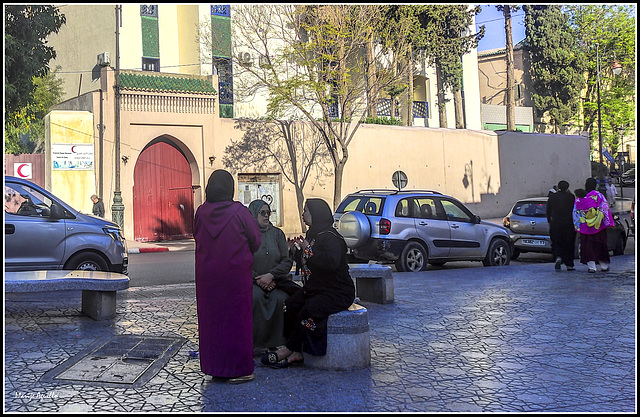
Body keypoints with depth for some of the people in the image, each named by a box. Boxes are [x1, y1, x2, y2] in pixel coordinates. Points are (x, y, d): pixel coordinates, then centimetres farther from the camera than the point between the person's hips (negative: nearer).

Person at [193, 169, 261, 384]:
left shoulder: (201, 212, -3)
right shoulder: (239, 211, -12)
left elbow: (196, 237, 9)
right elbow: (255, 240, -4)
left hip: (207, 275, 3)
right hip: (236, 274, -3)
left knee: (210, 318, 12)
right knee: (235, 318, 5)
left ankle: (214, 367, 21)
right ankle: (239, 370, 11)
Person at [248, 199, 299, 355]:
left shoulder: (277, 233, 12)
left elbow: (287, 261, 5)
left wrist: (270, 275, -10)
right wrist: (258, 279, -13)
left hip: (276, 280, 2)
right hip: (252, 281, -2)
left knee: (280, 298, -28)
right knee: (256, 297, -33)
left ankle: (276, 342, -16)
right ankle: (256, 343, -23)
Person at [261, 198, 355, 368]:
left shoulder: (331, 237, -15)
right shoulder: (313, 234, 15)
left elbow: (332, 262, -34)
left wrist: (308, 250, -21)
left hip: (337, 293, -9)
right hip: (315, 289, 9)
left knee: (308, 311, -28)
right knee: (289, 306, -13)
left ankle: (288, 350, -11)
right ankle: (296, 353, -15)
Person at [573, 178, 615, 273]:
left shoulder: (579, 198, -2)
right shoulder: (599, 195, -4)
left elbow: (576, 212, 0)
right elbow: (605, 209, -4)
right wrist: (607, 222, 0)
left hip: (585, 225, 0)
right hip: (598, 226, 0)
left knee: (588, 245, 3)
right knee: (600, 244, 11)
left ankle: (591, 266, -5)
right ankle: (604, 265, 19)